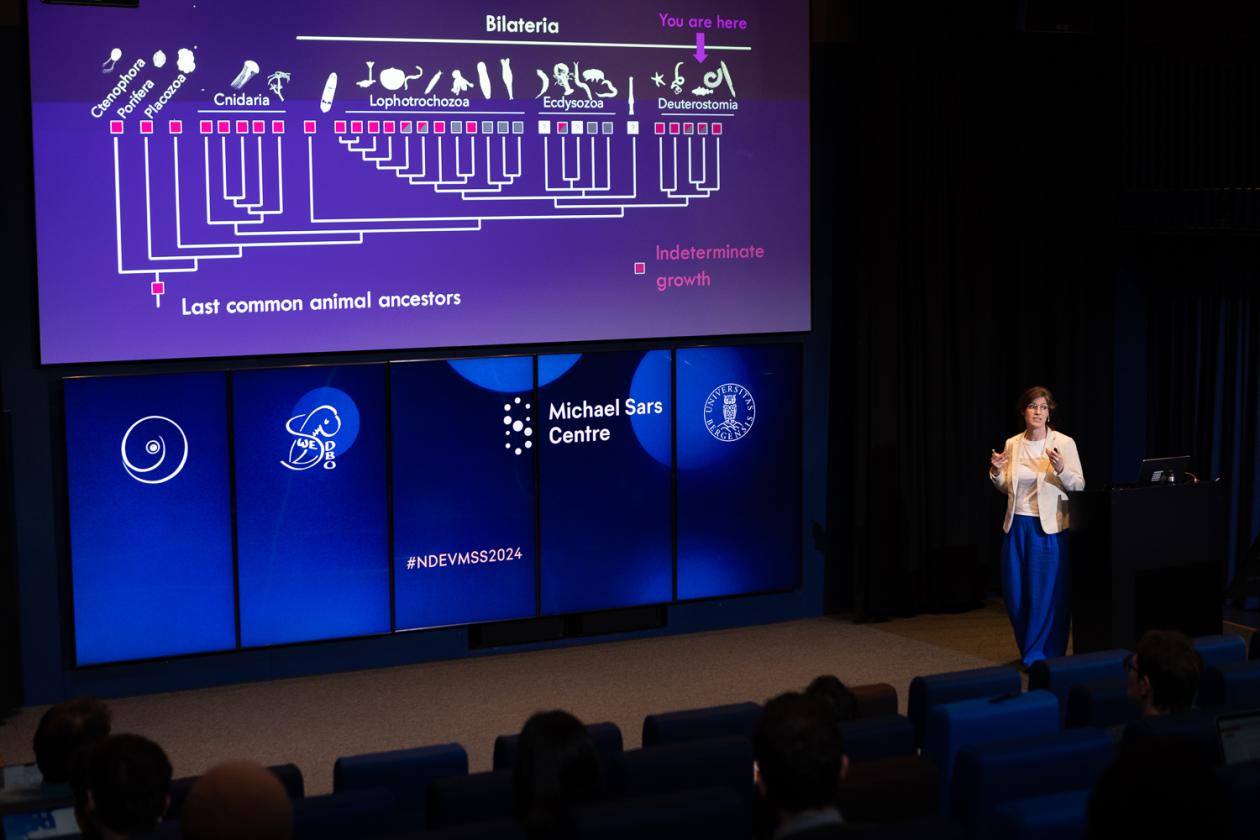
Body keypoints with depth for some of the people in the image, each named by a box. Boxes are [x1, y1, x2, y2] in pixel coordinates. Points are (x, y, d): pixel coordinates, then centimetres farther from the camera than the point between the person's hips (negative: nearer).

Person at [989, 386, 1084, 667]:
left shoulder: (1064, 443, -5)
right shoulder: (1012, 444, 6)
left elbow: (1079, 486, -7)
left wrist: (1061, 469, -25)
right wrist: (996, 472, -5)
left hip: (1049, 527, -4)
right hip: (1017, 526, 4)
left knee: (1046, 593, -1)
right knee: (1015, 593, 9)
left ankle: (1041, 655, 11)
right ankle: (1028, 649, 27)